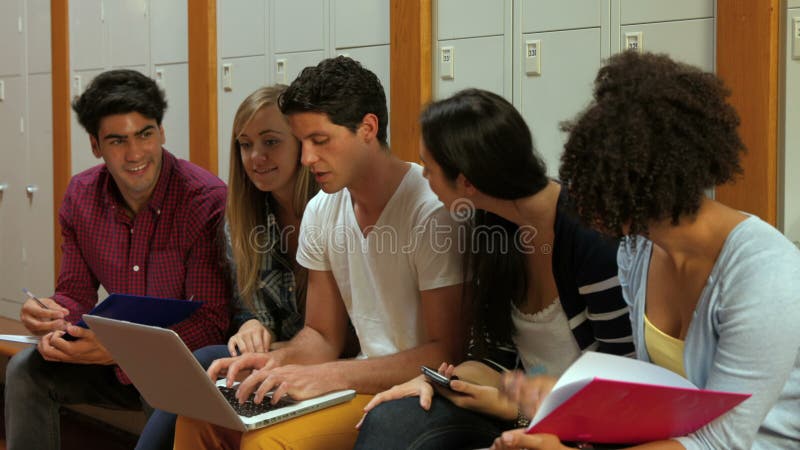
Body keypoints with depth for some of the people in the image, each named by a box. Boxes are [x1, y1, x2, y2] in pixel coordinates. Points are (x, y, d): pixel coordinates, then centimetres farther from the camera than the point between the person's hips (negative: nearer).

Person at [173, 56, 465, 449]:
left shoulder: (432, 210, -18)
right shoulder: (321, 211, 6)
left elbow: (448, 353, -19)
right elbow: (322, 336, 13)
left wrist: (330, 376, -26)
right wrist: (278, 361, -10)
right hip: (363, 380, 7)